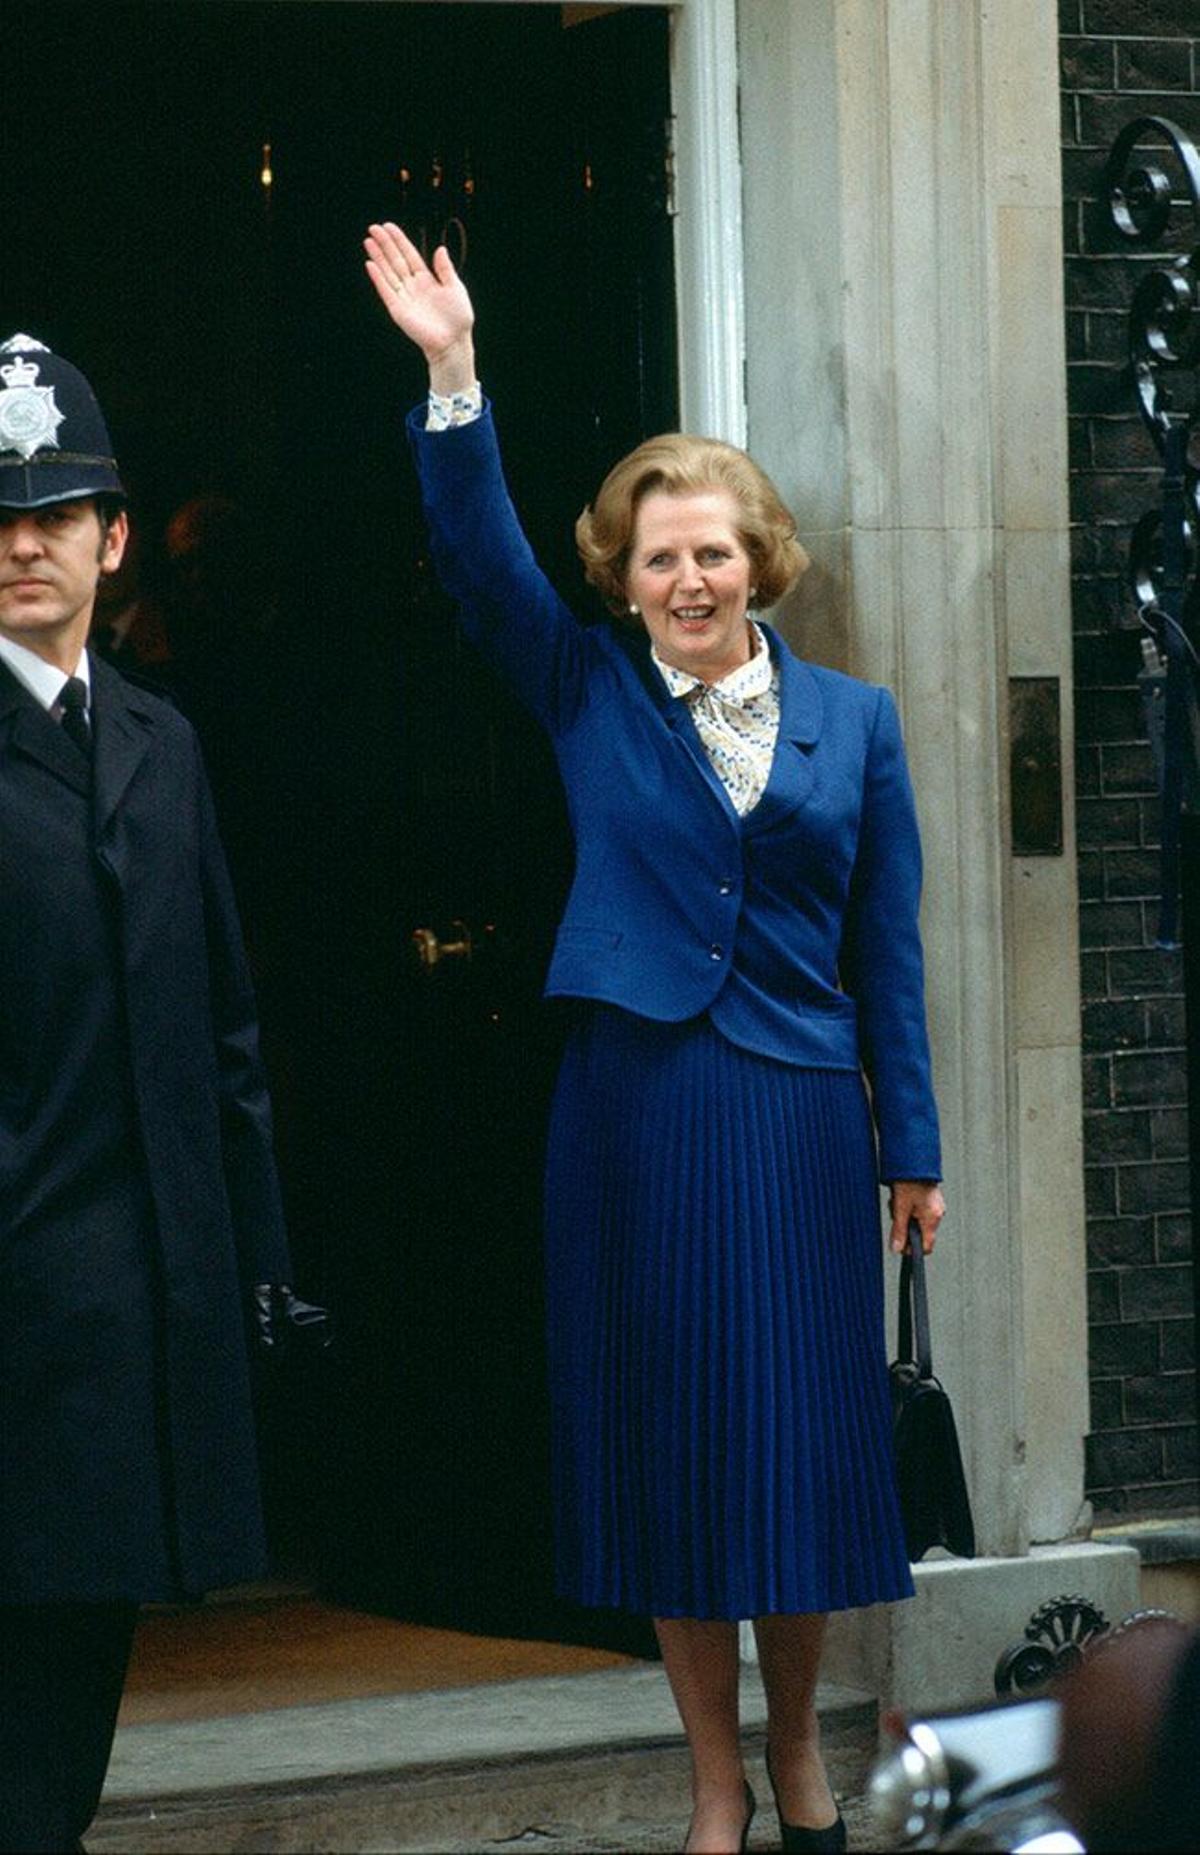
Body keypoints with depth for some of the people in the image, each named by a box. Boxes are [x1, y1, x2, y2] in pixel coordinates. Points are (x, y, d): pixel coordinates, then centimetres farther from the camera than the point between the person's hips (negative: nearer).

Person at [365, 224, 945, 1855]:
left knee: (799, 1442, 4)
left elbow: (887, 946, 7)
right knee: (663, 1444, 3)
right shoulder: (590, 695, 4)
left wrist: (911, 1143, 5)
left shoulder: (852, 723, 6)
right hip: (636, 1110, 0)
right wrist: (452, 376, -23)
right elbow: (482, 559, -9)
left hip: (798, 1120, 0)